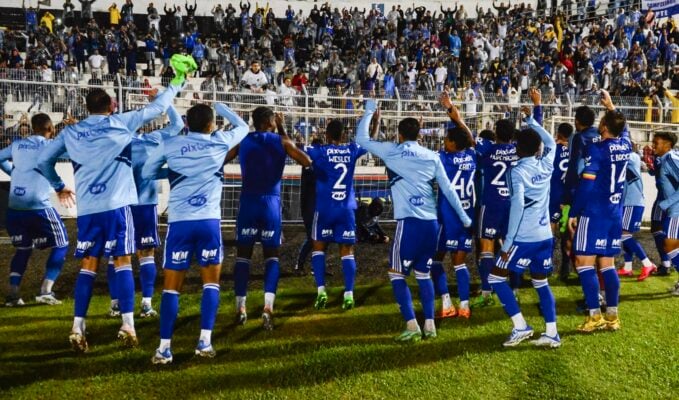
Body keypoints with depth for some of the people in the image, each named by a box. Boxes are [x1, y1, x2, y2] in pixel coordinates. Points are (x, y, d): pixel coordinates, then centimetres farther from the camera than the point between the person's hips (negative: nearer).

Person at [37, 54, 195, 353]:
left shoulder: (70, 132, 11)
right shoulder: (120, 123, 3)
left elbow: (43, 160, 16)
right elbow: (156, 108, 9)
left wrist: (58, 186, 31)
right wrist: (177, 82, 21)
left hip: (87, 209, 3)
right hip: (116, 205, -3)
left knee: (88, 266, 9)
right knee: (122, 263, 2)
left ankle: (77, 328, 4)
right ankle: (128, 326, -2)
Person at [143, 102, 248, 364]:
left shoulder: (169, 145, 6)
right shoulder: (219, 141, 5)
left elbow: (147, 173, 16)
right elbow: (242, 126, 25)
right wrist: (219, 107, 33)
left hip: (179, 222, 1)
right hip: (209, 221, 0)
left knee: (172, 286, 7)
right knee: (211, 281, 13)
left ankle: (164, 348, 5)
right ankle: (205, 341, 7)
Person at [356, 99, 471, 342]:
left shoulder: (392, 151, 1)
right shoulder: (432, 157, 11)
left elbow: (361, 139, 10)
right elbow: (448, 190, 12)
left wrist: (369, 111, 21)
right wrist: (464, 217, 21)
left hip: (409, 223, -5)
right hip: (431, 223, 5)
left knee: (396, 275, 5)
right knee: (423, 274, 18)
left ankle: (412, 326, -3)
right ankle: (429, 325, 16)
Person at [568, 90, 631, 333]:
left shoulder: (595, 149, -12)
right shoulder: (625, 145, 7)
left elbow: (585, 185, -16)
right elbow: (623, 127, 32)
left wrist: (573, 213, -11)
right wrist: (610, 106, 42)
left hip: (594, 212, -7)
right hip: (615, 213, 7)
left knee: (584, 262, -3)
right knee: (607, 264, 11)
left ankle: (595, 316, -5)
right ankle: (612, 316, 14)